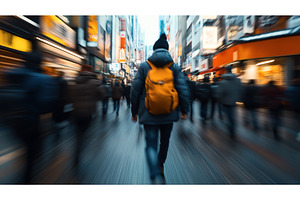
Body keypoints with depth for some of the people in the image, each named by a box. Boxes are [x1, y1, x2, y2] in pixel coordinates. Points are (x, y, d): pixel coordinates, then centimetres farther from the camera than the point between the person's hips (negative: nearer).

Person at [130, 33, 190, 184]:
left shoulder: (144, 66, -1)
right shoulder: (175, 67, 2)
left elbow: (135, 90, -2)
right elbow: (183, 90, -3)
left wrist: (134, 111, 8)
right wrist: (184, 110, 6)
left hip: (149, 114, -2)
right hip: (169, 114, 3)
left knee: (151, 145, 3)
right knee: (165, 141, 22)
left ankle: (156, 176, -15)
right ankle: (160, 165, 43)